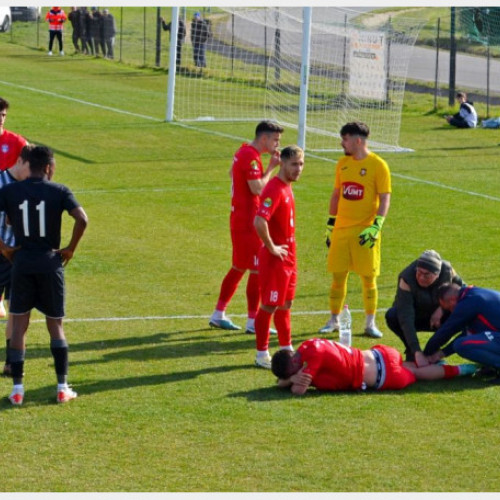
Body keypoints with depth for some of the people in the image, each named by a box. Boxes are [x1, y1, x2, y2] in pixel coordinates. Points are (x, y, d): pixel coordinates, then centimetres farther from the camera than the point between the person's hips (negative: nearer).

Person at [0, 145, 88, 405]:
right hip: (50, 263, -1)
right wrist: (71, 248, -4)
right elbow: (81, 219, -17)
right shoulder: (59, 191, -4)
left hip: (21, 262, 1)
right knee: (55, 325, 11)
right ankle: (62, 387, 9)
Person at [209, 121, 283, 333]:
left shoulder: (243, 151, 12)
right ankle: (253, 322, -2)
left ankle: (218, 314, 23)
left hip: (239, 218, 10)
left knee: (238, 267, 17)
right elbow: (257, 188, -26)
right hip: (248, 222, -10)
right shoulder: (251, 157, -19)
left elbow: (232, 172, 30)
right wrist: (271, 167, -16)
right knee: (257, 270, -5)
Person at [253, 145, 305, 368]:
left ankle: (286, 349, 29)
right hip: (275, 258, -9)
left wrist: (289, 248, 16)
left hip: (288, 257, 9)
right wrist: (272, 247, -21)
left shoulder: (287, 187, 10)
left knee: (285, 304, 18)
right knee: (269, 306, -2)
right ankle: (262, 354, 4)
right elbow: (259, 222, -31)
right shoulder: (274, 189, -20)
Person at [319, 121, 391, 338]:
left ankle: (370, 323, 10)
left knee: (368, 278, 0)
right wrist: (330, 225, 15)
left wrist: (376, 227, -18)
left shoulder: (378, 165, -7)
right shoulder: (342, 163, 9)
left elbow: (385, 199, -8)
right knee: (337, 276, 6)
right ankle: (334, 321, 17)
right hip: (341, 230, 5)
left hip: (365, 231, -4)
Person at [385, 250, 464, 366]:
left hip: (437, 317, 2)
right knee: (392, 316, -35)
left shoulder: (447, 270, -22)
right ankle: (411, 352, -10)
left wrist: (442, 309, -25)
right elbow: (406, 317, -39)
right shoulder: (407, 279, -32)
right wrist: (417, 352, -48)